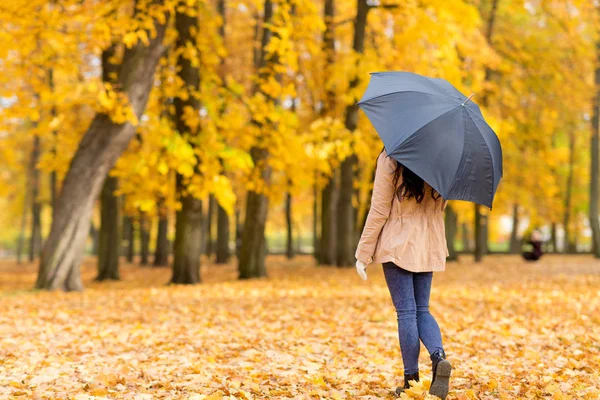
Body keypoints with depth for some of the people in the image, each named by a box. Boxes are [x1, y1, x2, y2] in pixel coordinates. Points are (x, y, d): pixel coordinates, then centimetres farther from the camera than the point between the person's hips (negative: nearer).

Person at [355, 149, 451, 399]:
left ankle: (411, 379, 2)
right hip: (430, 247, 4)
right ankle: (439, 355, -12)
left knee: (406, 312, 1)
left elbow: (379, 210, -10)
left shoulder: (390, 160, -11)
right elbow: (441, 205, 12)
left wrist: (363, 254, -5)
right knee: (422, 310, 13)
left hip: (398, 245, -4)